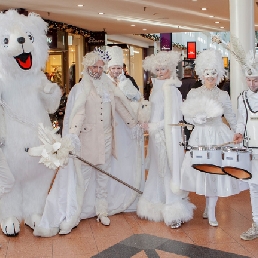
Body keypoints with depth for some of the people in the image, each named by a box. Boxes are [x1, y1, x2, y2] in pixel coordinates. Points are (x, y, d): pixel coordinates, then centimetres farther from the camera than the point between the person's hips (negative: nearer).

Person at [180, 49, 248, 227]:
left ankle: (211, 210, 10)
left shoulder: (223, 95, 3)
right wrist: (200, 118, -15)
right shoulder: (193, 93, 3)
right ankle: (209, 208, 18)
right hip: (201, 135, 0)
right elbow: (187, 116, 2)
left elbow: (231, 116, 9)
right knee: (202, 168, 0)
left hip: (219, 135, 0)